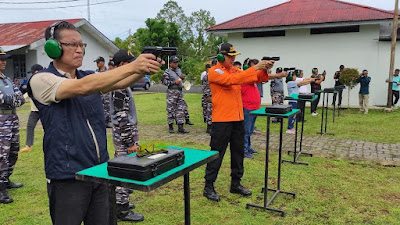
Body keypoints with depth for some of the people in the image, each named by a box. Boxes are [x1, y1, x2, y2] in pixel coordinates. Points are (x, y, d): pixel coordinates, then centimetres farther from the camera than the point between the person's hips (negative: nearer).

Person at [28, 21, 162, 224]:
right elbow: (82, 87, -26)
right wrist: (132, 66, -31)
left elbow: (119, 83, -7)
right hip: (68, 177, -5)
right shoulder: (41, 80, -10)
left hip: (100, 171, 5)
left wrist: (143, 70, -28)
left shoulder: (90, 77, 10)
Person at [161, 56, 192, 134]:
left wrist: (183, 77, 4)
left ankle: (180, 127, 8)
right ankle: (170, 126, 11)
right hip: (171, 92, -6)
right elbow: (164, 81, -13)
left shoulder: (179, 70, 15)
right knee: (171, 109, -1)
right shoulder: (167, 71, -5)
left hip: (180, 91, 7)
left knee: (181, 109, 4)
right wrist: (174, 82, -18)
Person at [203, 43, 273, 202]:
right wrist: (254, 68, -24)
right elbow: (232, 79, -25)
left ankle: (236, 184, 27)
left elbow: (255, 79, 10)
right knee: (217, 154, -1)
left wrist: (264, 69, -10)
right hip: (221, 121, -7)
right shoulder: (214, 71, -8)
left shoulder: (235, 70, 14)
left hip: (237, 119, 8)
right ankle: (208, 187, 11)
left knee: (238, 152, 13)